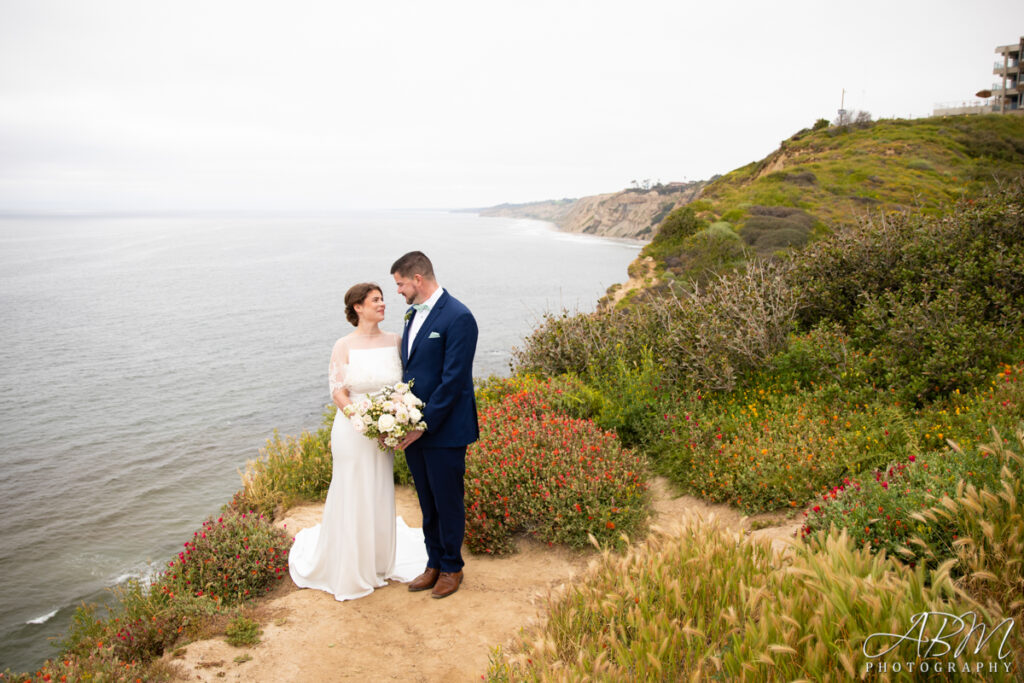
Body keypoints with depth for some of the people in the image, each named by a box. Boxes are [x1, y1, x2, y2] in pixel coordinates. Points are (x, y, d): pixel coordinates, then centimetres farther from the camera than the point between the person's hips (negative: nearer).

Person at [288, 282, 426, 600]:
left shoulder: (394, 341, 1)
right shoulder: (344, 346, -9)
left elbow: (403, 383, 7)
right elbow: (338, 393, -10)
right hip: (352, 430, -4)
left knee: (380, 498, 15)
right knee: (353, 498, 7)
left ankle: (379, 562, 35)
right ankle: (350, 570, 25)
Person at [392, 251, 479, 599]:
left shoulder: (458, 317, -17)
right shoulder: (413, 314, 10)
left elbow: (453, 380, -20)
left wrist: (424, 425, -18)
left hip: (444, 430, -7)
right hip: (414, 428, 8)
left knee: (448, 502, 9)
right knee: (428, 503, 18)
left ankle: (451, 567, 28)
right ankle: (434, 564, 34)